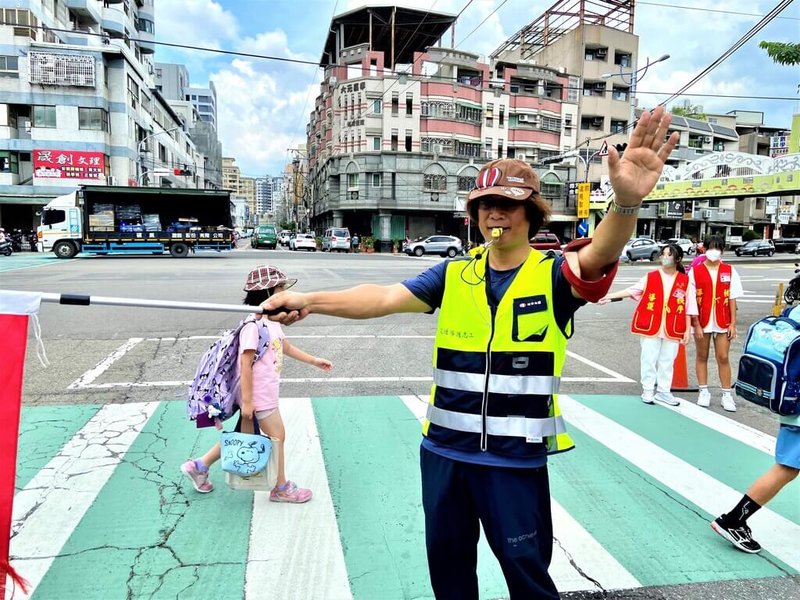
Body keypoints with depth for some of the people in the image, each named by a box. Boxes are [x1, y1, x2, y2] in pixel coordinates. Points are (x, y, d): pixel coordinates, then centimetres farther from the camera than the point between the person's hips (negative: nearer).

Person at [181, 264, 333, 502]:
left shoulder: (272, 322, 9)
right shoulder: (253, 326, -22)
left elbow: (286, 347, 23)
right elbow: (246, 365, -22)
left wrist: (314, 361, 23)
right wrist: (247, 400, -20)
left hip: (266, 392, 10)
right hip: (259, 395, -10)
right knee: (277, 436, 5)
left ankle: (199, 465, 31)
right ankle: (281, 488, 23)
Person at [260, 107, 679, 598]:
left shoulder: (553, 276, -7)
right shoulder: (453, 275, 0)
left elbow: (598, 255, -28)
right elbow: (385, 298, -9)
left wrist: (627, 202, -49)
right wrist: (311, 301, -23)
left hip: (516, 458, -3)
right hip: (443, 450, 4)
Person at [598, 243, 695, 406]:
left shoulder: (685, 281, 2)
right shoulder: (650, 277, 1)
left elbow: (689, 309, 3)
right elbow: (631, 291, 0)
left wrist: (688, 330, 2)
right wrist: (609, 296, -8)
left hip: (673, 330, 1)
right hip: (650, 326, -1)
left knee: (667, 361, 9)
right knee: (649, 359, 4)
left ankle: (663, 391, 22)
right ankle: (648, 390, 16)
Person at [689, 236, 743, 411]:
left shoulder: (729, 271, 3)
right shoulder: (695, 271, -1)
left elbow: (732, 299, 3)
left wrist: (733, 323, -1)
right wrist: (696, 325, -8)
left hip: (722, 323, 1)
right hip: (702, 323, 0)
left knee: (723, 358, 3)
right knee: (702, 357, 9)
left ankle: (727, 395, 11)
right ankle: (704, 392, 19)